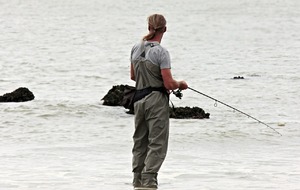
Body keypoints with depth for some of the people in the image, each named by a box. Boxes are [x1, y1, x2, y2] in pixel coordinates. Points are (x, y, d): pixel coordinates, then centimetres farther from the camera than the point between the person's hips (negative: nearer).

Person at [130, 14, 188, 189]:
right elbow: (169, 84, -16)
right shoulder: (161, 52, -14)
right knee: (157, 143, -4)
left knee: (140, 141, 15)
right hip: (157, 100, -7)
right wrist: (181, 84, 4)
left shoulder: (136, 49, 5)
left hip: (139, 99, 7)